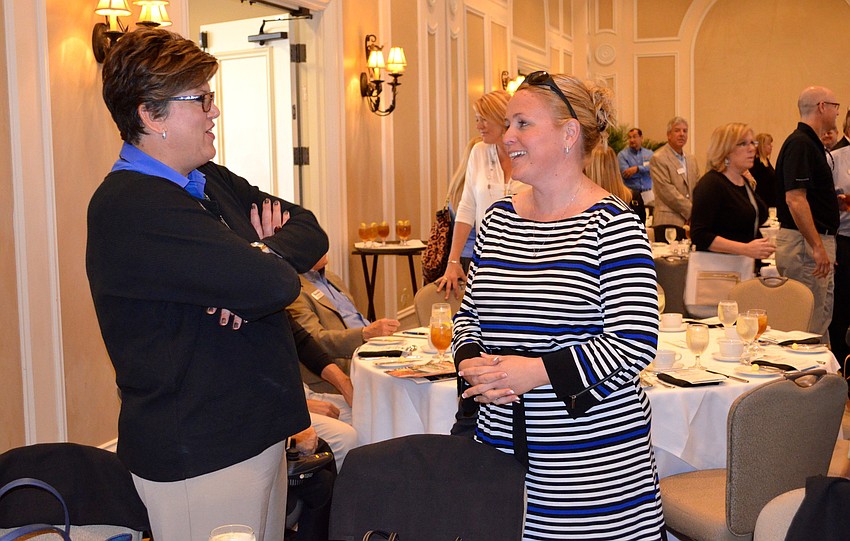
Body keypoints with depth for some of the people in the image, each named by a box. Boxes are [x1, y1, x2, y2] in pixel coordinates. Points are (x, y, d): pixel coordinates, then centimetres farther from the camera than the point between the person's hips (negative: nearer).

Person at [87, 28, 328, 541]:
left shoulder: (213, 182, 10)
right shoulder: (128, 207, -21)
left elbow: (311, 231, 5)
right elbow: (275, 284, -28)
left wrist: (253, 261, -15)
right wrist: (266, 256, -4)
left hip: (257, 431, 9)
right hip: (197, 456, -9)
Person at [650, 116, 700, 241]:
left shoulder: (692, 160, 20)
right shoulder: (658, 159, -3)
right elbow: (667, 191, -11)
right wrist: (691, 212, -11)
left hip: (690, 222, 6)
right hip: (669, 222, -6)